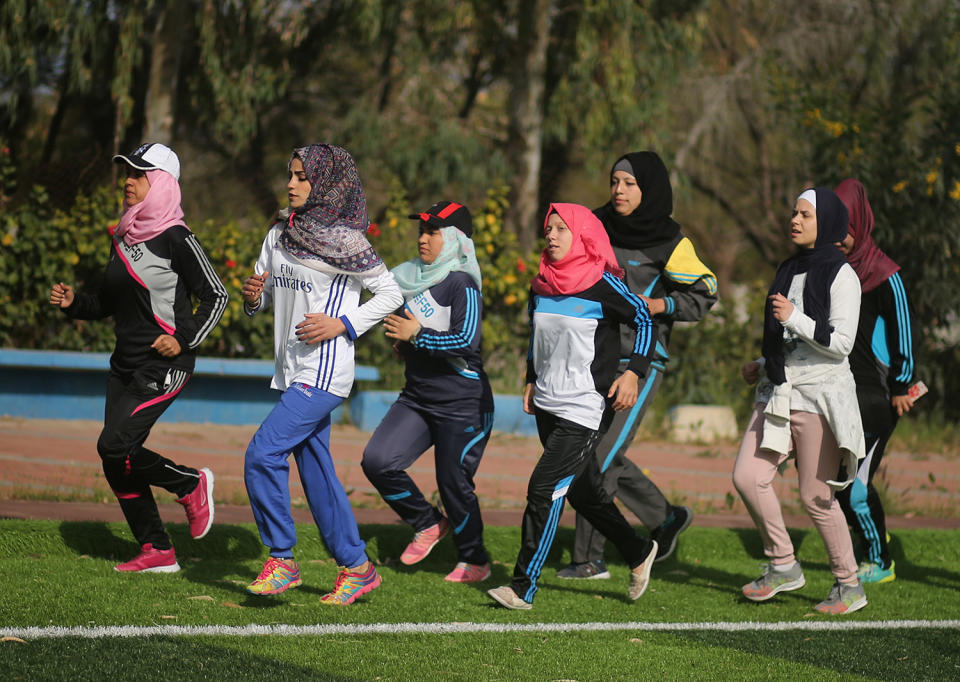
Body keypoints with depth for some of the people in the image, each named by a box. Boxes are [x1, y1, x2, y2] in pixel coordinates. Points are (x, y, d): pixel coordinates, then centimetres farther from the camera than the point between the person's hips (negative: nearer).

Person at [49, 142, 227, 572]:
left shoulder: (176, 239, -10)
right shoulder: (122, 238, 12)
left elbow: (215, 296, -8)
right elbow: (108, 303, 20)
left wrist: (184, 339, -18)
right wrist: (73, 303, 2)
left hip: (164, 365, -8)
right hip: (125, 364, 8)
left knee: (114, 446, -18)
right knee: (116, 462, 4)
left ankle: (191, 485, 6)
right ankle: (157, 552, 14)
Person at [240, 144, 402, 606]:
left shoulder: (344, 239, -10)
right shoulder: (279, 234, 11)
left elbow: (390, 294, -6)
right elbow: (264, 292, 19)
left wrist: (342, 325, -16)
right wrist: (253, 297, -4)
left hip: (325, 371, -8)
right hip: (292, 371, 8)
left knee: (263, 454, -16)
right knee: (315, 469, 10)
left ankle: (281, 560, -5)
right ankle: (356, 567, 19)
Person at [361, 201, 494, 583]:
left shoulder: (462, 285, -14)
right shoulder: (414, 279, 10)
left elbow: (466, 340, -24)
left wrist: (416, 336, -22)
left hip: (462, 404, -7)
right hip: (416, 397, 8)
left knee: (453, 483, -3)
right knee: (377, 461, -8)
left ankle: (474, 561, 19)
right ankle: (428, 524, 14)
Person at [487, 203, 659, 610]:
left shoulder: (602, 285, -11)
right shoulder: (541, 285, 8)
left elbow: (645, 321, -3)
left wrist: (633, 373, -11)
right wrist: (532, 380, 19)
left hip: (583, 410, -7)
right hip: (547, 406, 7)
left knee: (544, 489, -14)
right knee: (583, 492, 15)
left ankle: (523, 587, -11)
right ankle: (638, 552, 33)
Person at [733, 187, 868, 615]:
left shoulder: (841, 276, -8)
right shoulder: (789, 270, 15)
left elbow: (841, 343, -15)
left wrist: (795, 318, -22)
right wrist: (763, 366, 15)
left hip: (821, 396, -7)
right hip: (779, 392, 7)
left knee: (816, 497, -4)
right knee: (747, 476, -6)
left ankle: (849, 585, 12)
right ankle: (783, 567, 9)